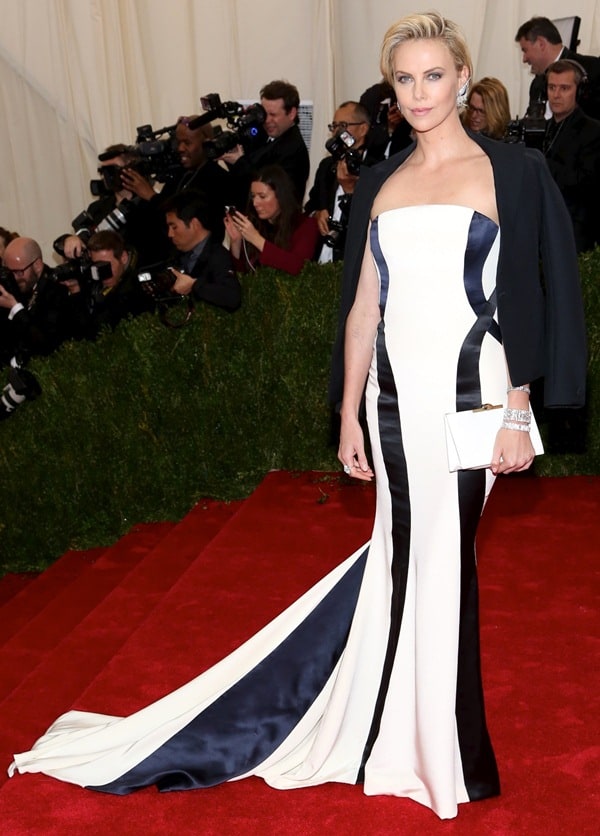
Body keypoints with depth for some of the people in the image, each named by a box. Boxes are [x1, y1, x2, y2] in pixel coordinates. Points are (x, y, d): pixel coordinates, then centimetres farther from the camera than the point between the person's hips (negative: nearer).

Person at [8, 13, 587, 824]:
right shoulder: (382, 182, 12)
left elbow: (525, 299, -4)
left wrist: (516, 414, -9)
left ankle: (450, 752, 20)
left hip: (466, 390, -4)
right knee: (410, 553, 9)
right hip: (394, 390, 4)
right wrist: (349, 412, 10)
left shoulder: (505, 170, -1)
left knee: (442, 556, 2)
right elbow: (364, 307, 12)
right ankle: (415, 742, 24)